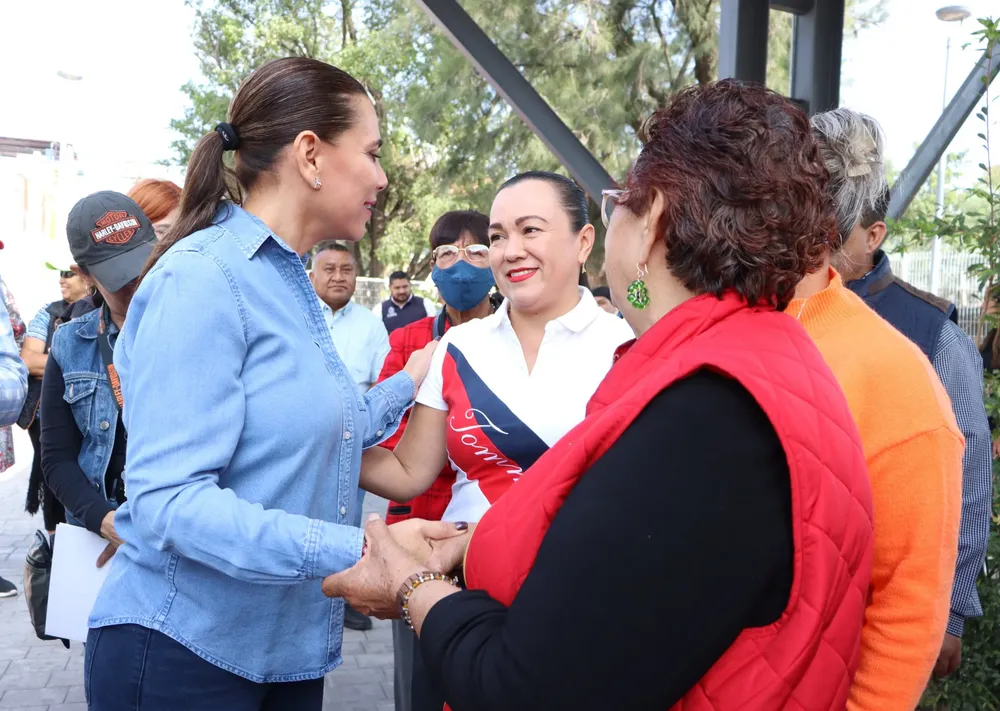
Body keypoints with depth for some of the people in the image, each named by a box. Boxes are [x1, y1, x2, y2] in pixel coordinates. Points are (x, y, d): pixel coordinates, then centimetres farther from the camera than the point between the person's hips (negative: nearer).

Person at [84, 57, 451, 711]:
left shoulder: (294, 284, 8)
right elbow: (169, 500, -25)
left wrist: (407, 385, 9)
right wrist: (354, 552, -32)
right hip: (184, 653, -8)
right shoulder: (202, 278, -18)